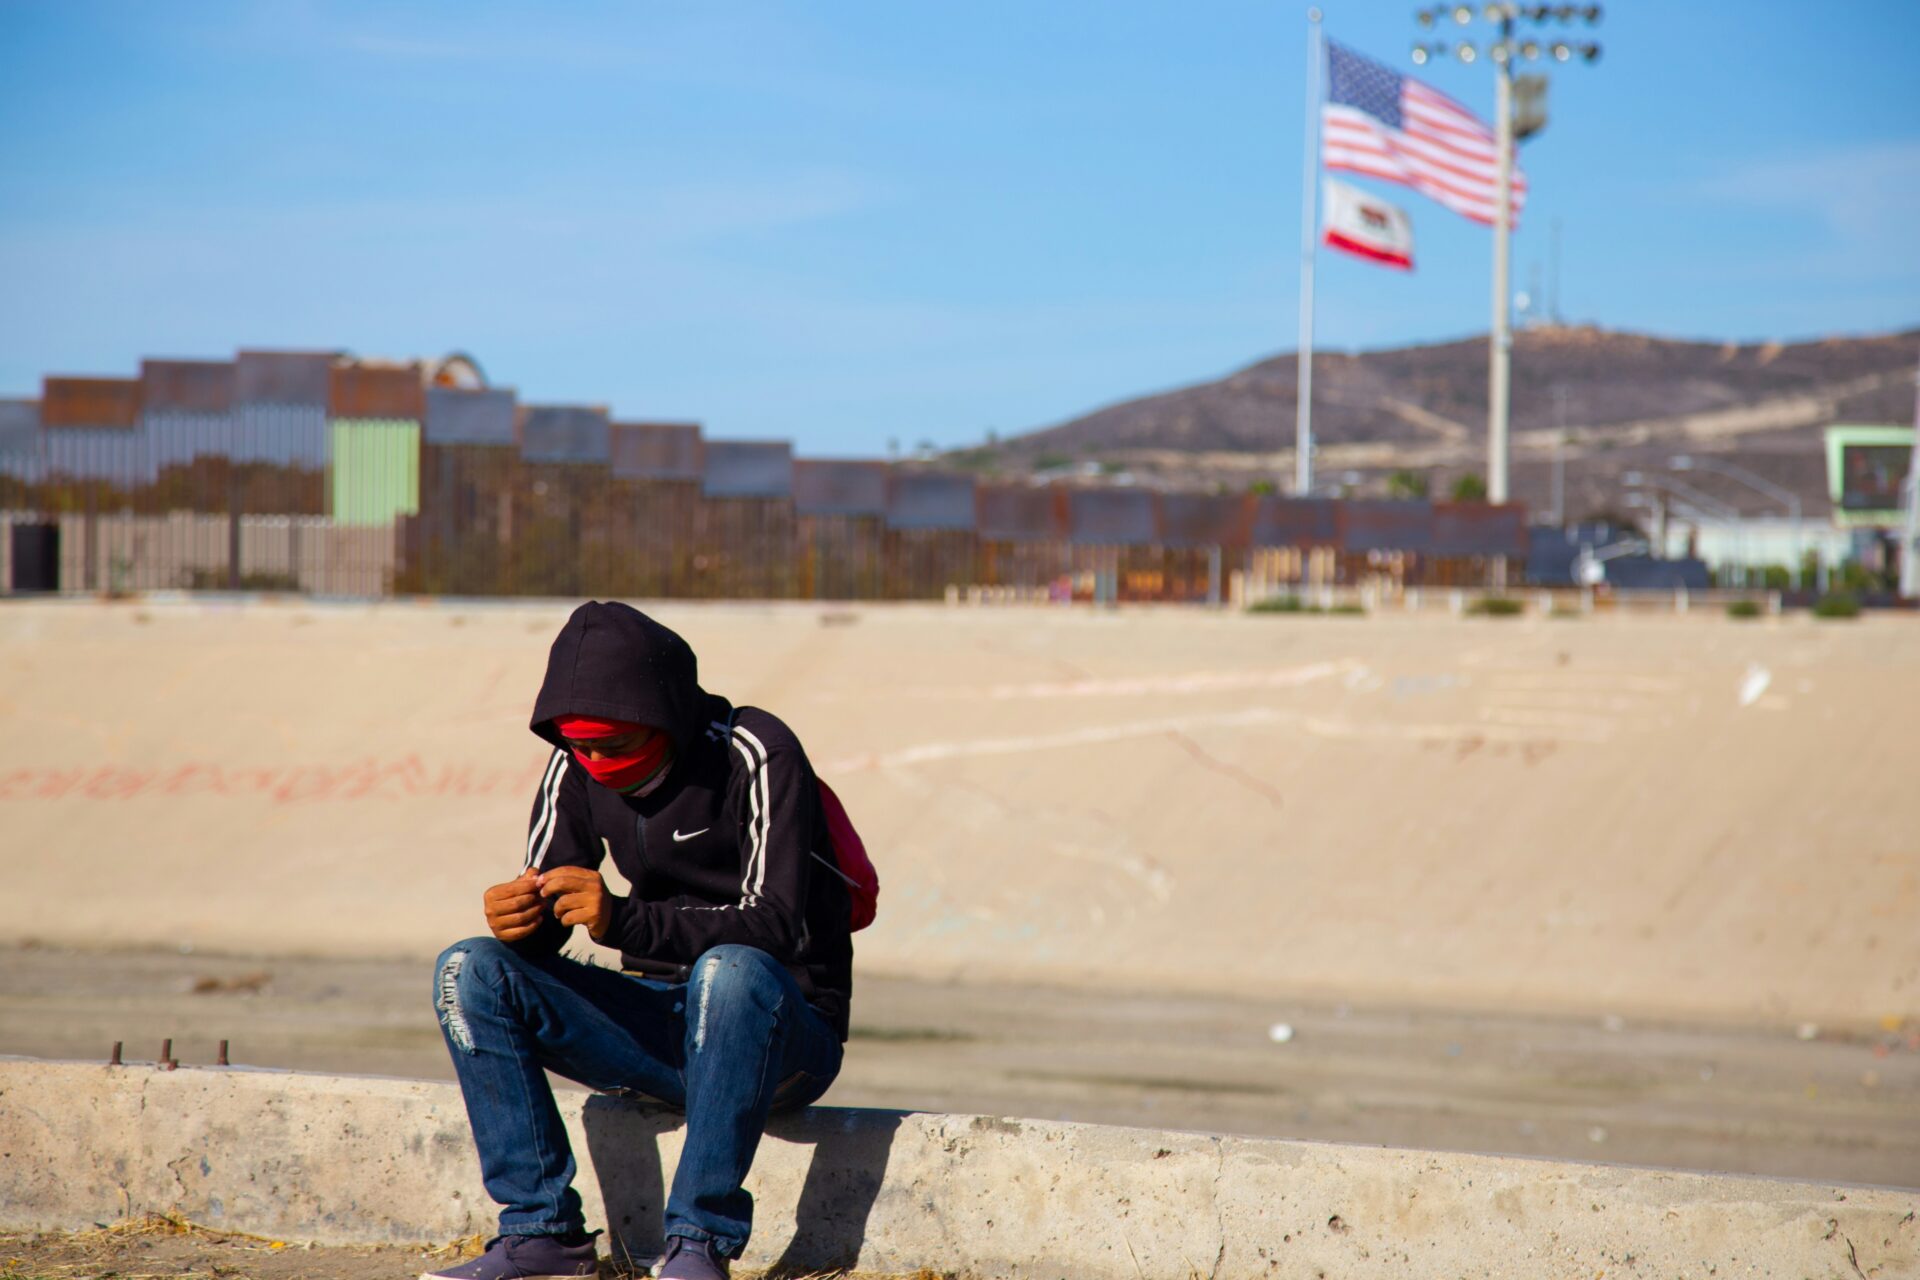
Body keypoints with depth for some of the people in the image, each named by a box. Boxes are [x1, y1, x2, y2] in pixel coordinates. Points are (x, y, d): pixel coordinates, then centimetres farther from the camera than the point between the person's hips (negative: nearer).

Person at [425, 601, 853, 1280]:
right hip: (663, 1019, 6)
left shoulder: (756, 757, -16)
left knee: (731, 970, -39)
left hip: (784, 1029, -6)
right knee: (469, 970, -12)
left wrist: (624, 922, -39)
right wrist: (516, 920, -25)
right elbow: (539, 927, 1)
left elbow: (778, 924, -26)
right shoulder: (577, 770, 1)